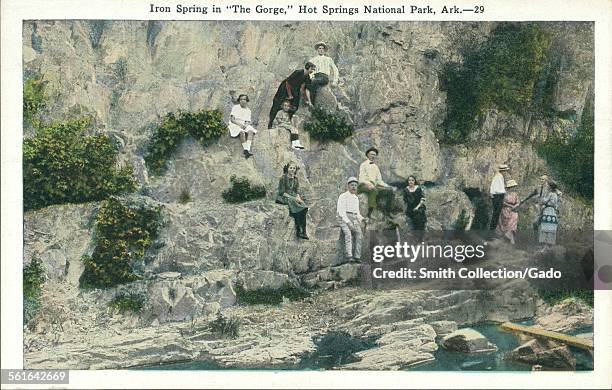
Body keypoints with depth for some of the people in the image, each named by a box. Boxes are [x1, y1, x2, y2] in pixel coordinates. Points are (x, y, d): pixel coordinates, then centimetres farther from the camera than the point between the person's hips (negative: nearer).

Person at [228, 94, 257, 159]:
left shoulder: (248, 110, 14)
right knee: (242, 132, -37)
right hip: (234, 125, -4)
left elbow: (248, 122, 9)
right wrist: (240, 124, -22)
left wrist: (246, 125, -15)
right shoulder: (235, 108, 1)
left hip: (244, 125, 4)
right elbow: (232, 119, -7)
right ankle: (245, 149, -40)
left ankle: (247, 150, -43)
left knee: (251, 131, -29)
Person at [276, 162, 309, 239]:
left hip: (293, 197, 6)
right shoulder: (283, 178, -7)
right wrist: (293, 198, -19)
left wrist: (298, 198, -11)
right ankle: (299, 231, -21)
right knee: (298, 208, -29)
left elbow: (297, 191, 11)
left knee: (304, 208, -24)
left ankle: (302, 232, -24)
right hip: (283, 198, -6)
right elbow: (282, 192, -12)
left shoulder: (295, 179, 12)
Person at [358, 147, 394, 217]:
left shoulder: (376, 167, 23)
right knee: (373, 189, -39)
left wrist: (387, 186, 2)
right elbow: (361, 179, -7)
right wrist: (369, 184, -25)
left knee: (390, 190, -12)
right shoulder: (364, 164, 5)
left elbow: (379, 180, 19)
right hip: (364, 185, -6)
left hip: (374, 186, 6)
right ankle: (370, 212, -42)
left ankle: (387, 212, -10)